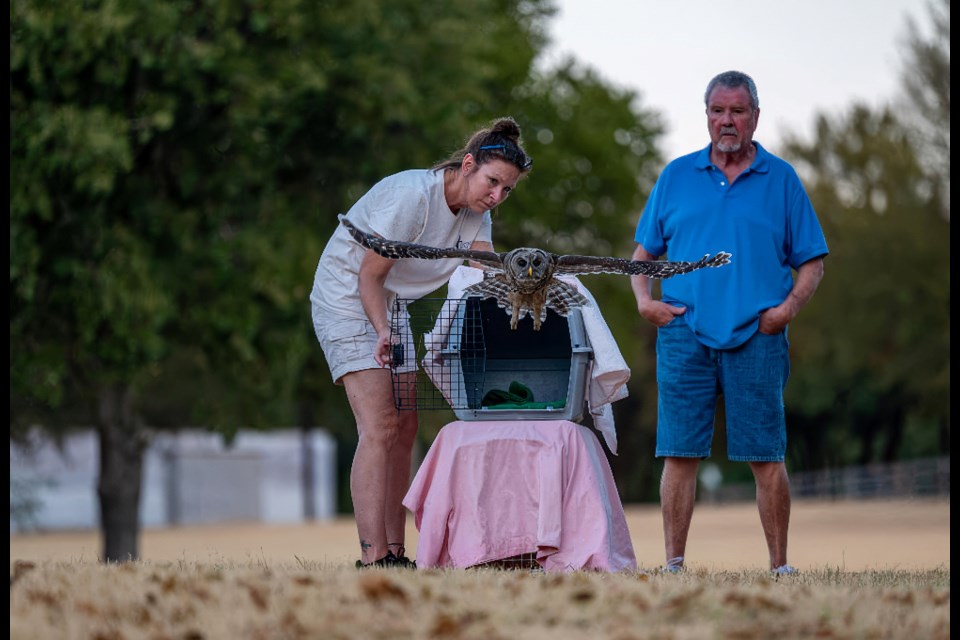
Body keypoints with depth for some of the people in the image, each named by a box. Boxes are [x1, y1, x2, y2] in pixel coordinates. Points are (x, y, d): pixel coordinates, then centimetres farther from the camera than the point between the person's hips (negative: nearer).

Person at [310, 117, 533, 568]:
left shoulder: (475, 213, 0)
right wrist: (384, 333, -37)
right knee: (379, 428, -18)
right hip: (346, 299, -9)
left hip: (392, 310, 9)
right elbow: (369, 276, -23)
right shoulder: (413, 196, -25)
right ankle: (372, 558, -24)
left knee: (403, 428, 3)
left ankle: (394, 554, 4)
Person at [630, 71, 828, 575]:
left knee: (765, 456, -2)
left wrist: (789, 307, -7)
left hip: (755, 339, -1)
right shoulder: (676, 176, 13)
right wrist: (644, 299, 0)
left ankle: (780, 566, 4)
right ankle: (673, 565, 2)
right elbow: (644, 250, 17)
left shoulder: (781, 180, 9)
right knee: (679, 454, -2)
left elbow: (811, 262, 9)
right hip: (684, 337, 1)